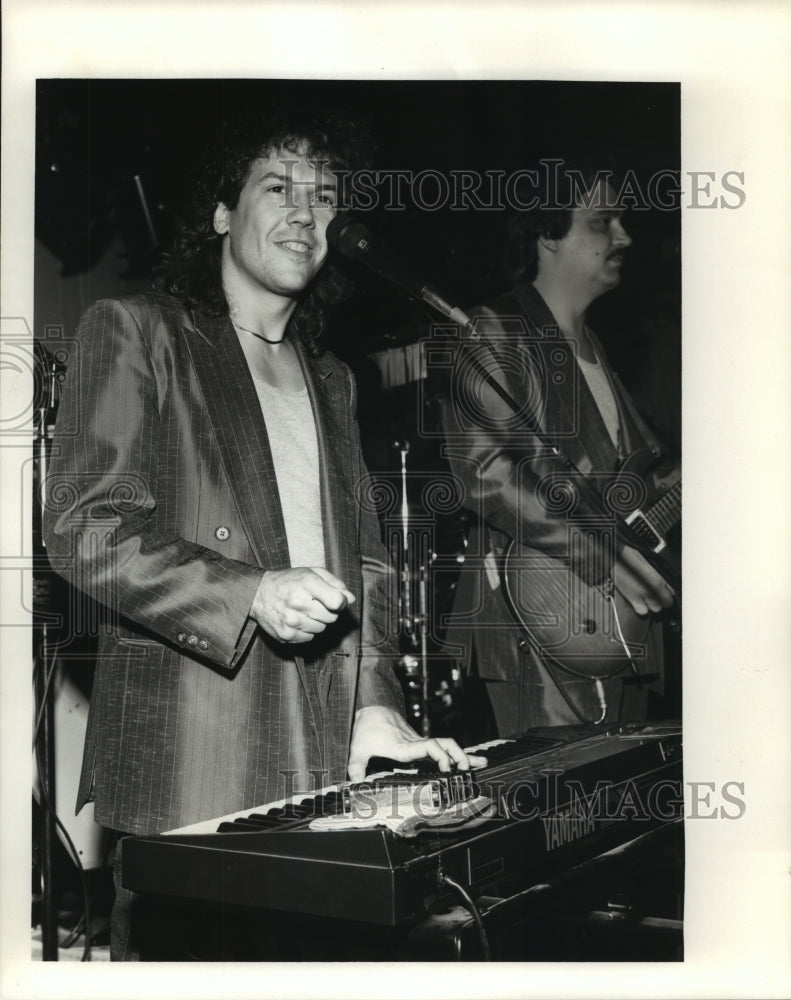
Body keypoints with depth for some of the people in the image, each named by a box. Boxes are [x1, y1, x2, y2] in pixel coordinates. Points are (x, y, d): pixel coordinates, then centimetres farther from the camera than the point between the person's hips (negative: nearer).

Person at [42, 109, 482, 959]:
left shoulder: (329, 379, 21)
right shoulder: (133, 331, 1)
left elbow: (362, 557, 16)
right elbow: (83, 529, -8)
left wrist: (374, 705, 3)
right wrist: (250, 593, -19)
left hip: (324, 760, 5)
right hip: (186, 756, -5)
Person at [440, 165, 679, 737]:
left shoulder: (592, 347, 21)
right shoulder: (497, 334, -7)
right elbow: (487, 473, -19)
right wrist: (605, 556, -19)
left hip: (620, 614, 9)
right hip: (542, 625, -9)